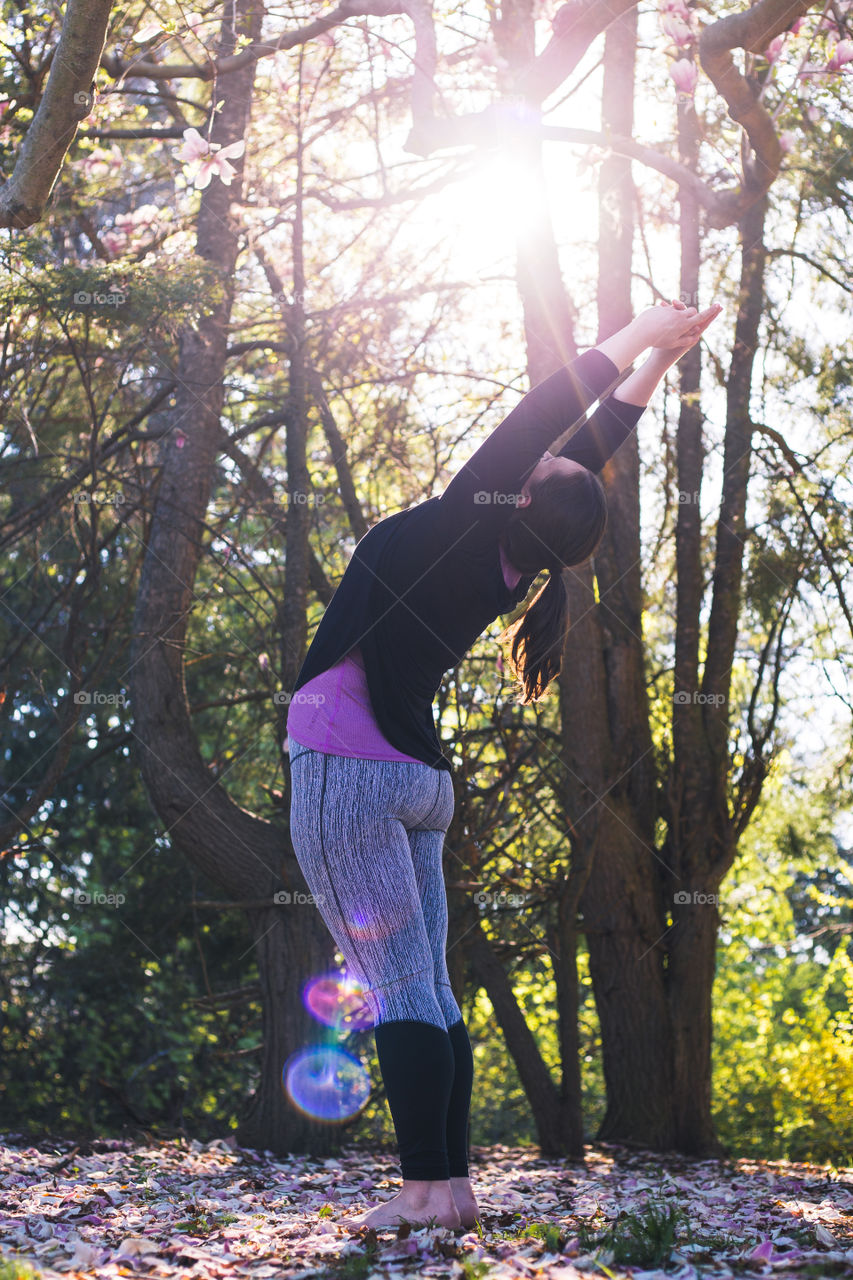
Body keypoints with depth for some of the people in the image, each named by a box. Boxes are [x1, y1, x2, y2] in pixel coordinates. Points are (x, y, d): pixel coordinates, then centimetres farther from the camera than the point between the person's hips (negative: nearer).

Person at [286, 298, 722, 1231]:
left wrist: (643, 343, -5)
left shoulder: (457, 532, -14)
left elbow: (536, 423, -12)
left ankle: (427, 1190, -10)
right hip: (420, 778, 7)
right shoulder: (508, 570, 5)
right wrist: (652, 360, 22)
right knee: (428, 993, 8)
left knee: (398, 989, -9)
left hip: (347, 766, -7)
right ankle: (452, 1186, 7)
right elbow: (596, 445, 16)